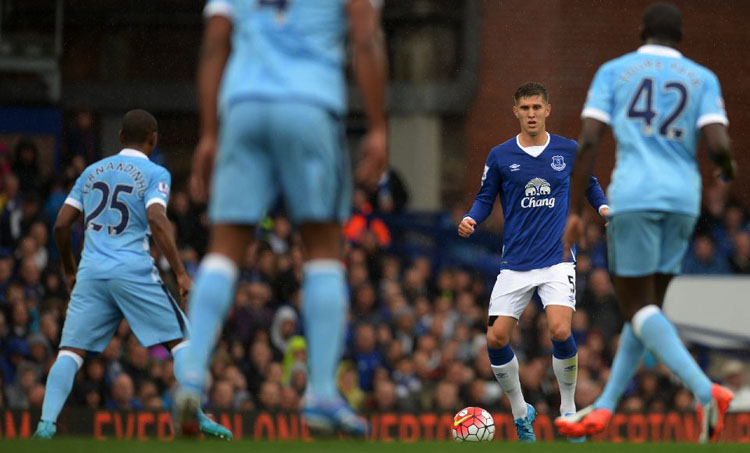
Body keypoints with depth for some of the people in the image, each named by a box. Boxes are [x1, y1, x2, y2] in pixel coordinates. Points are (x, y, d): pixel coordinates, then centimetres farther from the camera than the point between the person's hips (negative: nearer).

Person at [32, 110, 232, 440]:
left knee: (70, 350, 3)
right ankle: (198, 417, -6)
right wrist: (181, 273, -15)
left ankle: (46, 422, -15)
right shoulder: (155, 174, 3)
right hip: (134, 272, -3)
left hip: (91, 272, 3)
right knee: (181, 340, 6)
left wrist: (69, 271, 27)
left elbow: (61, 224, 15)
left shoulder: (93, 171, 18)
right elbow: (156, 221, -13)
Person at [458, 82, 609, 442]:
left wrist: (603, 207, -2)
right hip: (515, 264, 2)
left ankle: (568, 409, -1)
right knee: (495, 339, -5)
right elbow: (485, 197, 10)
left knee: (560, 331, -23)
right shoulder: (500, 156, 2)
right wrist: (470, 220, -11)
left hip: (557, 260, -2)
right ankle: (521, 413, 19)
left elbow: (589, 184, 18)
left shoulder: (569, 151, 3)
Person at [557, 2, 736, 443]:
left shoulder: (614, 72, 7)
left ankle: (705, 390, -24)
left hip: (634, 196, -3)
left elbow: (589, 142, -3)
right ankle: (604, 408, 17)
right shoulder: (702, 78, 10)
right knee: (648, 305, 16)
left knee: (638, 307, -3)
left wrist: (574, 211, 1)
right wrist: (729, 168, 18)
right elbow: (718, 145, -5)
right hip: (684, 200, 3)